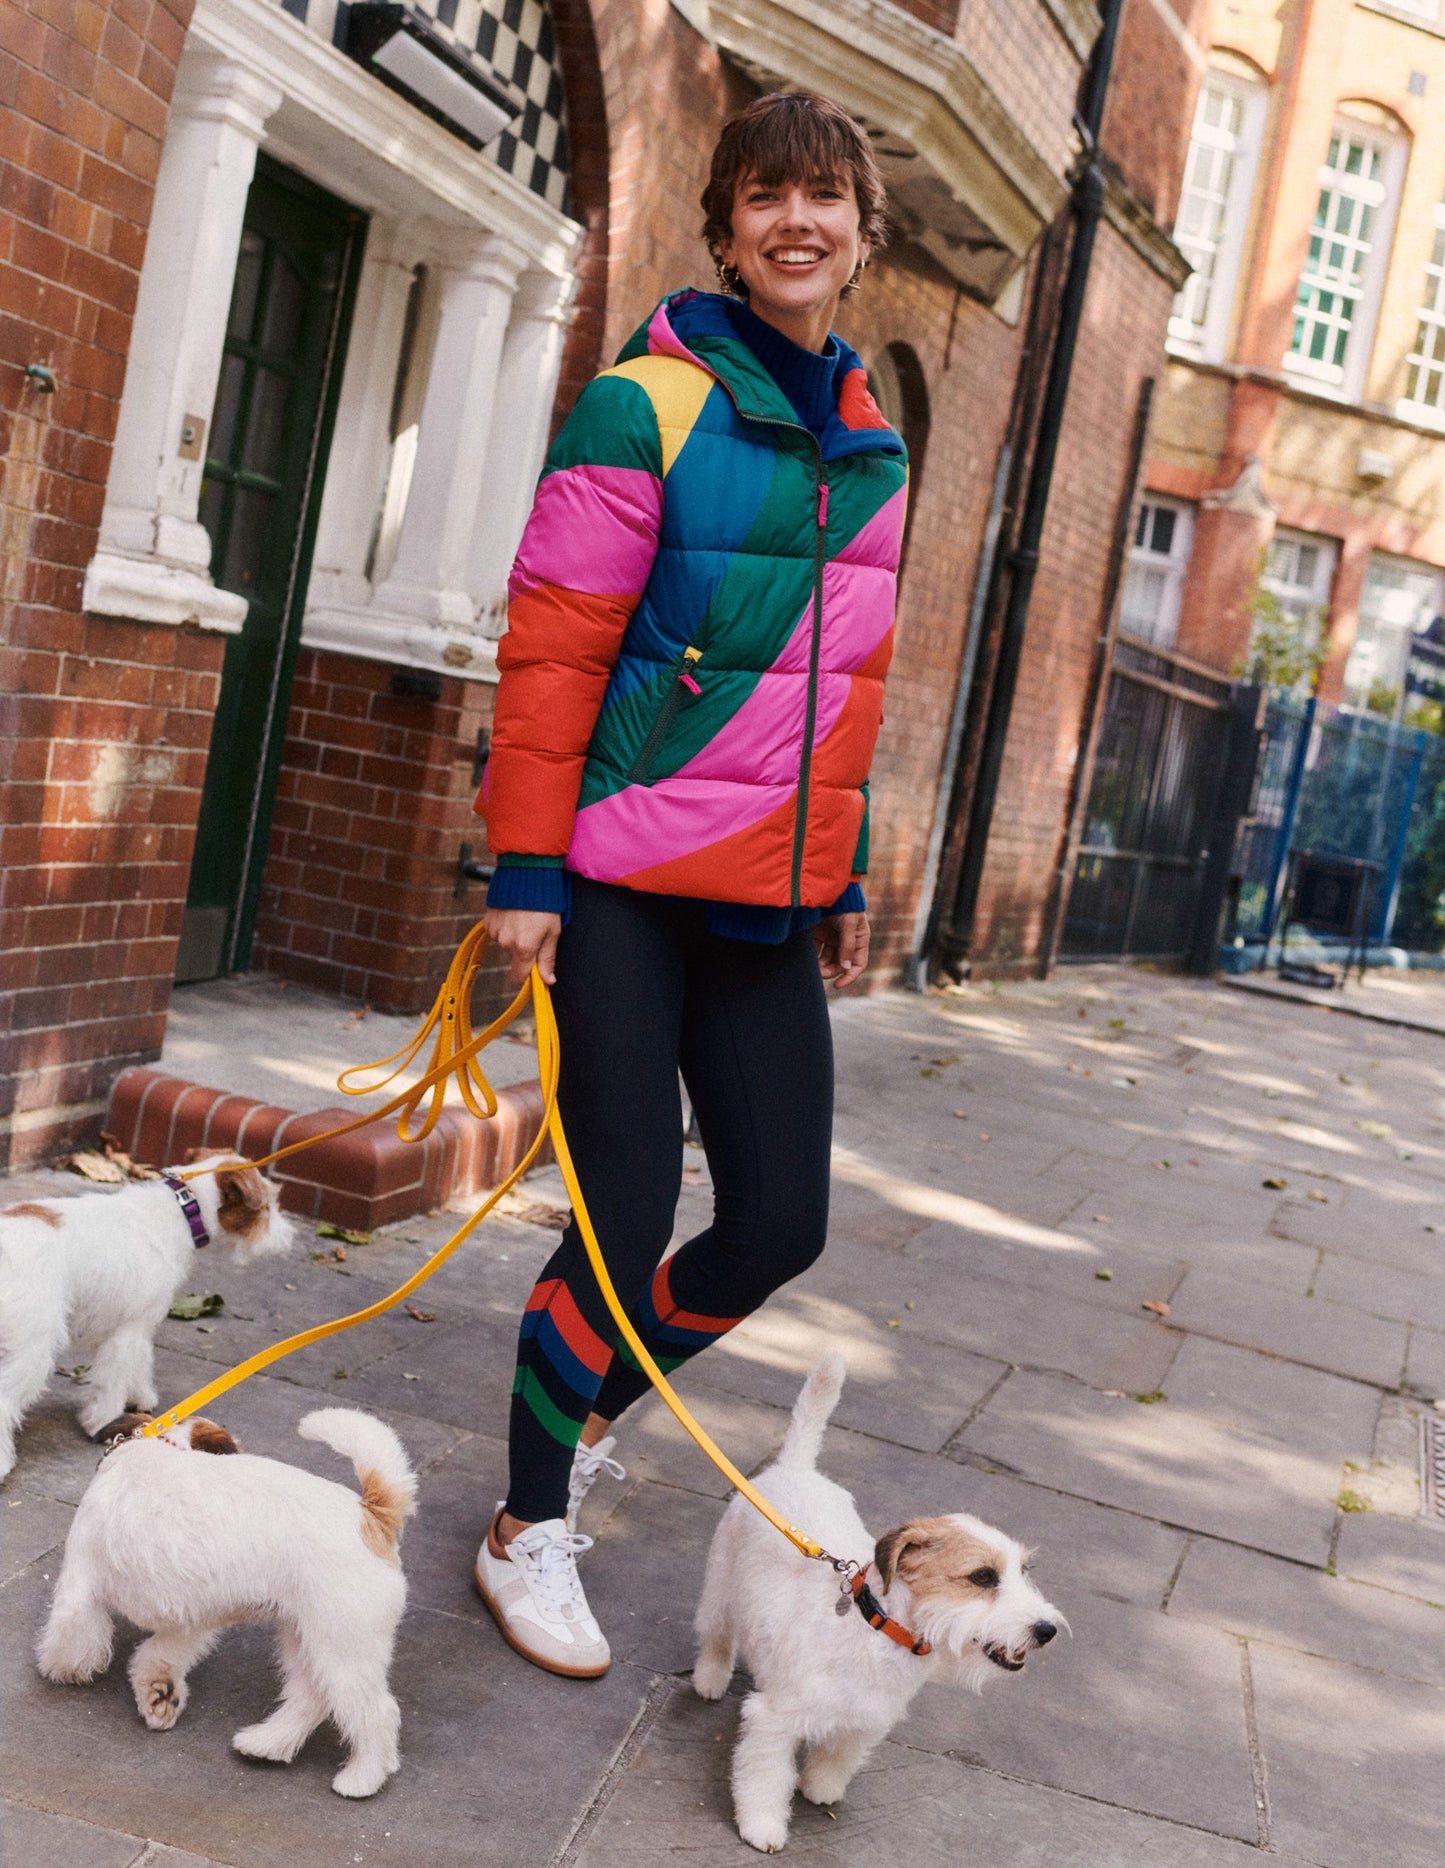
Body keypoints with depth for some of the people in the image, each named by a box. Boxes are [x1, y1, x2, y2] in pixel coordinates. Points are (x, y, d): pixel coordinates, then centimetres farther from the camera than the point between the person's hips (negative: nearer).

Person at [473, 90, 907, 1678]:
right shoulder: (647, 407, -8)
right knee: (630, 1214, -3)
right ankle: (527, 1533, 19)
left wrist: (843, 874, 18)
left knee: (782, 1221, 6)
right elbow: (551, 650, -11)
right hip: (624, 884, -6)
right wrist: (525, 868, -15)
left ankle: (593, 1407, 34)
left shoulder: (871, 450, 12)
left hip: (767, 897, 6)